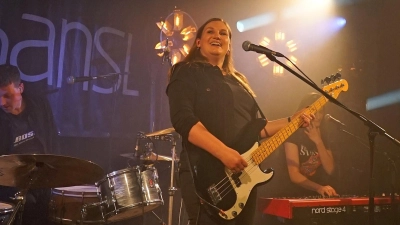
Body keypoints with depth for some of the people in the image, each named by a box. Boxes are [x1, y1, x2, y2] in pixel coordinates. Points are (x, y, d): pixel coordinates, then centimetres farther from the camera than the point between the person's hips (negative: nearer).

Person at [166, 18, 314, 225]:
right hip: (206, 176, -7)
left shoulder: (238, 81, 21)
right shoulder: (187, 73, -1)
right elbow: (182, 119, -17)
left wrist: (291, 121, 9)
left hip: (243, 175, 8)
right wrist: (224, 153, -26)